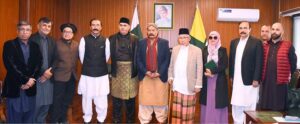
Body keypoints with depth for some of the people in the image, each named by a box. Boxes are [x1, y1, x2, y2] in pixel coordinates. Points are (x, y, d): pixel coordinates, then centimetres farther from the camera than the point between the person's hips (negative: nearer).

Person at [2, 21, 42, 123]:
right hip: (14, 87, -3)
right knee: (14, 117, 5)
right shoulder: (9, 45, -2)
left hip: (31, 86, 4)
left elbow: (38, 64, 2)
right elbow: (10, 65, -11)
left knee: (29, 116, 10)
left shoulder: (35, 46, 10)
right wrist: (24, 81, -14)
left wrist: (32, 79, -12)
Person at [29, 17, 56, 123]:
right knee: (35, 104, 1)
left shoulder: (52, 41, 12)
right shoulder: (32, 40, -7)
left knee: (46, 103, 10)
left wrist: (49, 72, -5)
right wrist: (43, 72, -14)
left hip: (48, 77, 5)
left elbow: (54, 59, 9)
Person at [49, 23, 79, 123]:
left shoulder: (76, 45, 7)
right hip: (60, 76, -5)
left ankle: (63, 119, 33)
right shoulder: (57, 44, -8)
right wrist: (52, 72, -12)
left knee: (67, 100, 16)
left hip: (72, 76, 5)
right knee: (57, 100, 4)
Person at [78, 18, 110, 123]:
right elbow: (81, 56, 6)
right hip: (87, 74, 0)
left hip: (102, 74, 0)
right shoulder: (84, 39, -3)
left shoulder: (105, 40, -1)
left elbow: (107, 56, 8)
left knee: (101, 99, 5)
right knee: (87, 98, 9)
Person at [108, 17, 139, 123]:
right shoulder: (112, 38, 3)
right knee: (116, 95, 8)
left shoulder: (135, 39, -1)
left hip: (130, 70, -1)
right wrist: (112, 68, -5)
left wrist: (136, 70, -7)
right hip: (117, 70, 1)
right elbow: (110, 54, 1)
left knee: (130, 95, 7)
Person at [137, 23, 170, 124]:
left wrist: (159, 73, -13)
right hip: (145, 76, 1)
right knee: (145, 99, 8)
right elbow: (138, 59, 1)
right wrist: (146, 72, -11)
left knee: (160, 99, 8)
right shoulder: (141, 43, 5)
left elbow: (167, 59, -3)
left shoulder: (164, 43, 1)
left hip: (160, 76, -1)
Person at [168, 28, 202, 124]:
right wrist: (170, 77, 2)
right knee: (177, 108, 9)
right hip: (177, 84, 3)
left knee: (188, 109, 6)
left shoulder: (197, 50, -4)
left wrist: (198, 85, -9)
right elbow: (171, 65, 13)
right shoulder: (175, 49, 9)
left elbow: (199, 69, -6)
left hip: (189, 85, -3)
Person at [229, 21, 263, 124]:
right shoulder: (234, 42, 11)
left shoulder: (257, 42, -5)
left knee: (249, 106, 4)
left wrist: (256, 79, -14)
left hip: (250, 80, -5)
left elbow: (259, 62, -10)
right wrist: (231, 76, 9)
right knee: (236, 106, 12)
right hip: (236, 80, 5)